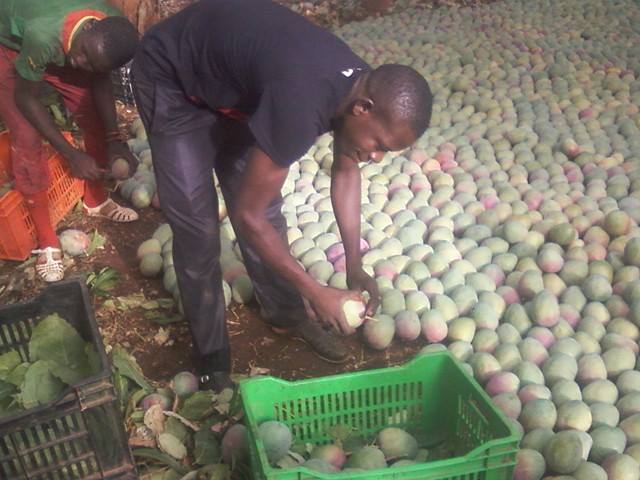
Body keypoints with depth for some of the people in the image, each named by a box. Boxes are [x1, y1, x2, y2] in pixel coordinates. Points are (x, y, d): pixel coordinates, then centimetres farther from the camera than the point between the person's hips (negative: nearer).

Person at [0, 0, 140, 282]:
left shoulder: (113, 30, -30)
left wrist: (114, 138, -20)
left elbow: (101, 80, -11)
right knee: (27, 139, -14)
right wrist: (71, 154, -27)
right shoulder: (43, 35, -44)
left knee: (94, 119, -1)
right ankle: (46, 242, 0)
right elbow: (26, 98, -27)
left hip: (61, 44, 5)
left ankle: (96, 200, 25)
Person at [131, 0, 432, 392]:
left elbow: (346, 171, 3)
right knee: (197, 227, -5)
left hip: (230, 77, 7)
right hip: (172, 80, -7)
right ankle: (211, 352, 14)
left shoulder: (362, 86, -15)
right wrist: (315, 293, -22)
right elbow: (247, 215, -31)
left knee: (268, 208, 8)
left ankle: (287, 314, 29)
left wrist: (355, 267, -3)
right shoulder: (300, 106, -41)